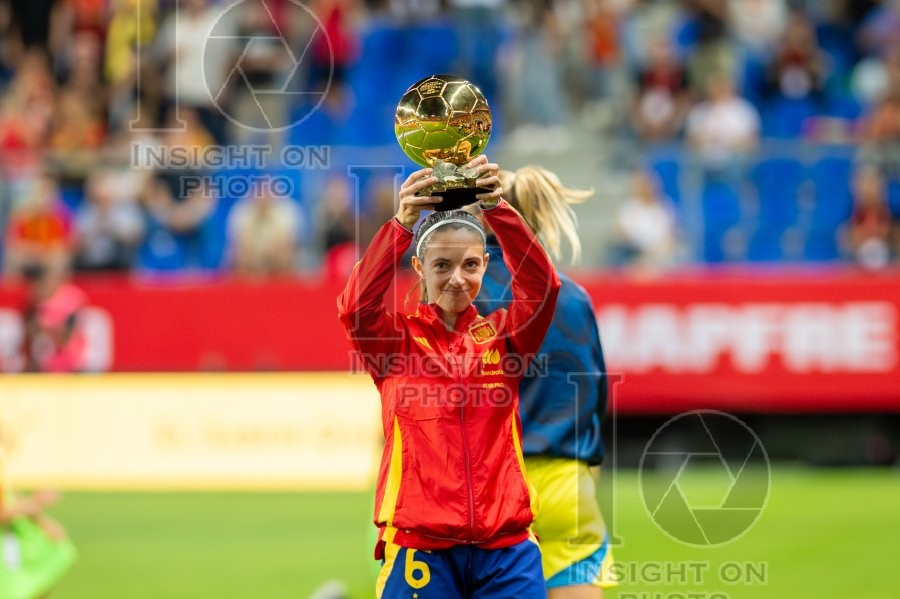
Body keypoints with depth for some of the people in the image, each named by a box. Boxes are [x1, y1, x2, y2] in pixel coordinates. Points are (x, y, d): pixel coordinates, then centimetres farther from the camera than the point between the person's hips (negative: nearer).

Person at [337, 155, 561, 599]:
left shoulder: (503, 336, 9)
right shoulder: (397, 340, 4)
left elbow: (542, 286, -8)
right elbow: (356, 307, -15)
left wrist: (497, 210, -22)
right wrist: (402, 224, -27)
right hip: (420, 548, -2)